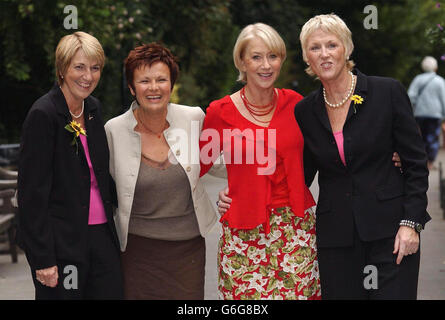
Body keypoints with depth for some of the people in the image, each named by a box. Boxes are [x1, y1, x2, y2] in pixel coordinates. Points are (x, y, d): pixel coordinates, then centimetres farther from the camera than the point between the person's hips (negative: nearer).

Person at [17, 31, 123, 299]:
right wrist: (43, 259, -17)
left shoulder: (93, 109, 10)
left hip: (102, 236, 7)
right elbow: (32, 193, -14)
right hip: (61, 244, -7)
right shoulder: (44, 114, -12)